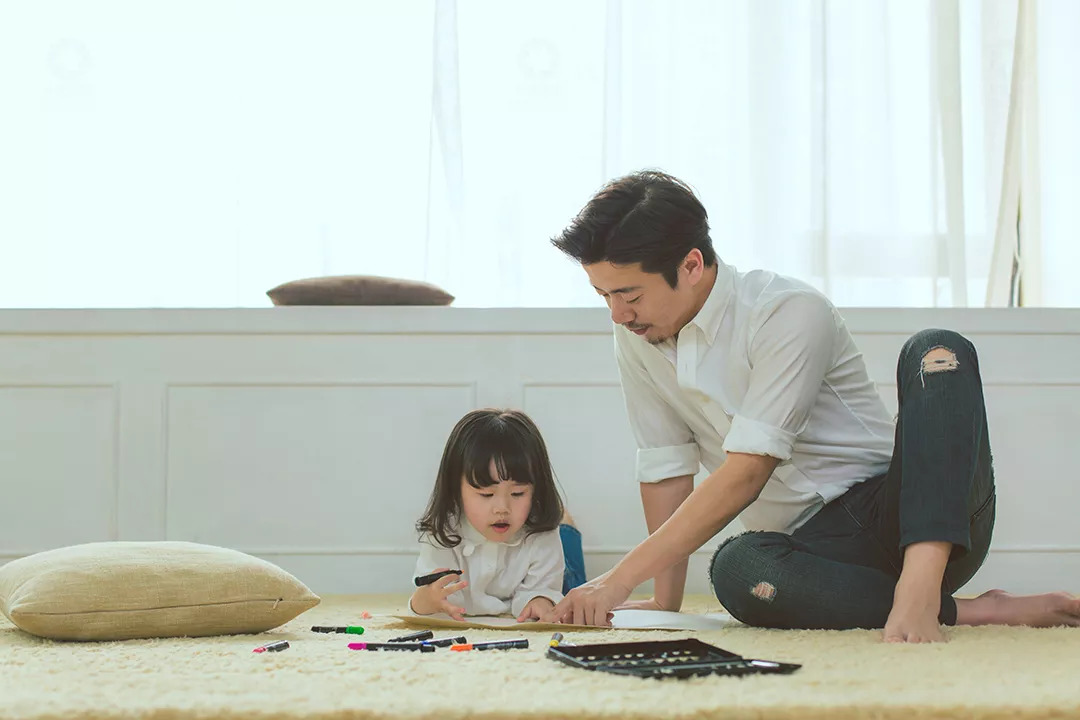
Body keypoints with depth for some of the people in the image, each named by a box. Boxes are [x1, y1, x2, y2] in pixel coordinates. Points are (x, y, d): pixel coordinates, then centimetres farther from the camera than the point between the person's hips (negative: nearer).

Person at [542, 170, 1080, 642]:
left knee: (937, 350, -28)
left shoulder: (790, 313, -15)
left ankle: (920, 586, -43)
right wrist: (666, 602, 2)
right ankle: (977, 611, -24)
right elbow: (665, 468, 9)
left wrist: (619, 581, -24)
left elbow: (746, 473, -22)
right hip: (812, 550, 4)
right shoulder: (635, 338, 5)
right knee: (735, 569, -33)